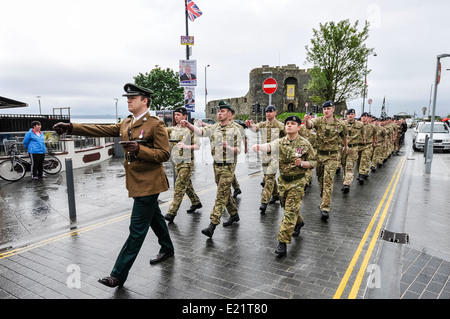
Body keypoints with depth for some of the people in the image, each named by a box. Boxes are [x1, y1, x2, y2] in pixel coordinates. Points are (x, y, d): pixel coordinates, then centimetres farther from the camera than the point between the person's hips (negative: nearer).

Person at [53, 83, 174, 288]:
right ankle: (167, 249, 43)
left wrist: (139, 149, -29)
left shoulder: (156, 124, -14)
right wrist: (71, 127, -6)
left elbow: (164, 155, -17)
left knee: (137, 229, -2)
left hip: (148, 184, -8)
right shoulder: (126, 124, 11)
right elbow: (101, 130, 4)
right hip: (135, 183, 8)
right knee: (154, 217, 22)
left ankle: (119, 274, 6)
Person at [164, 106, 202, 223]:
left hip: (187, 162, -6)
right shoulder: (172, 129, 9)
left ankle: (172, 213, -7)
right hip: (177, 162, 6)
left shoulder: (190, 129, -7)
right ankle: (196, 202, 36)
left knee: (179, 187, -8)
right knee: (187, 184, 17)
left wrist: (186, 146, -23)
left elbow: (198, 145, -8)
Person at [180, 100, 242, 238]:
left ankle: (212, 225, -7)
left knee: (221, 195, -7)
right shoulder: (213, 128, 5)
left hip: (228, 166, -5)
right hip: (216, 165, 5)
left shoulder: (234, 130, -5)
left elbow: (238, 150, -5)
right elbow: (200, 131, -13)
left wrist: (228, 147, -24)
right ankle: (234, 214, 36)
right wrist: (188, 125, -30)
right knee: (225, 192, 17)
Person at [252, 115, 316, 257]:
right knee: (287, 207, 21)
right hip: (283, 180, 4)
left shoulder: (305, 144, -8)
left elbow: (313, 162, -1)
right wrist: (259, 146, -48)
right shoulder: (280, 142, -3)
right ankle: (299, 222, 51)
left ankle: (283, 243, -2)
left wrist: (302, 163, -22)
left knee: (290, 211, -7)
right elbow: (269, 146, -26)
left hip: (297, 182, -4)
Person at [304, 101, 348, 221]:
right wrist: (307, 120, -50)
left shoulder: (340, 124, -1)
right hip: (319, 154, 2)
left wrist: (345, 147, 34)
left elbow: (344, 136, 19)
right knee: (321, 179, 14)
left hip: (332, 156, -2)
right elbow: (310, 124, -27)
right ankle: (324, 199, 36)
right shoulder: (319, 120, -3)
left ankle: (325, 208, -10)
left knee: (328, 181, -10)